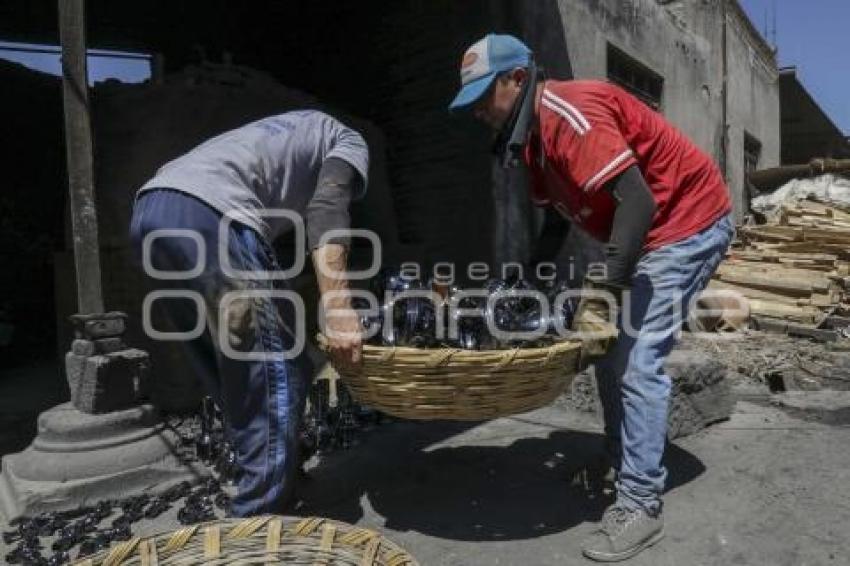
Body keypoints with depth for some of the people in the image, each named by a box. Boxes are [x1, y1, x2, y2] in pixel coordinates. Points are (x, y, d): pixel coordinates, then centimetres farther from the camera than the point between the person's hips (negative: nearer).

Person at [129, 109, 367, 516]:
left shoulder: (287, 136, 39)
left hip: (148, 212, 9)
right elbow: (325, 212, -5)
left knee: (233, 380, 17)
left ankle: (257, 501, 28)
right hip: (208, 214, -9)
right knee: (275, 376, -2)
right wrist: (340, 313, -14)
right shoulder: (348, 142, 18)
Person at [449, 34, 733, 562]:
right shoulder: (535, 134, 5)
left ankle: (641, 505, -2)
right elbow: (557, 218, 13)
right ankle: (621, 467, 25)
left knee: (636, 361, -13)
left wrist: (612, 280, -29)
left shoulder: (569, 113, -25)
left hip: (689, 221, -10)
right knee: (611, 352, 11)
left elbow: (638, 200, -32)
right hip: (652, 231, 10)